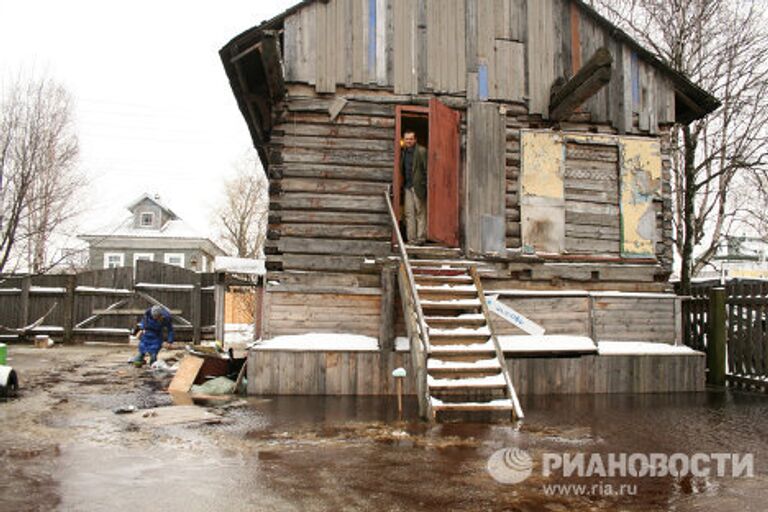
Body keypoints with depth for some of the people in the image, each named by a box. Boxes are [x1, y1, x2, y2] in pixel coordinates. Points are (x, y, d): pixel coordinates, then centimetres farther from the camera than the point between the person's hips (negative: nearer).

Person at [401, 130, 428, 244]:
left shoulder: (421, 151, -4)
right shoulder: (403, 152, 14)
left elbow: (426, 169, -8)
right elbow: (402, 169, 16)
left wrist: (425, 185, -14)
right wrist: (402, 185, 7)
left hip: (418, 186, -6)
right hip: (407, 186, 6)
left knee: (420, 213, -1)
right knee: (409, 213, 4)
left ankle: (420, 238, 3)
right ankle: (411, 239, 8)